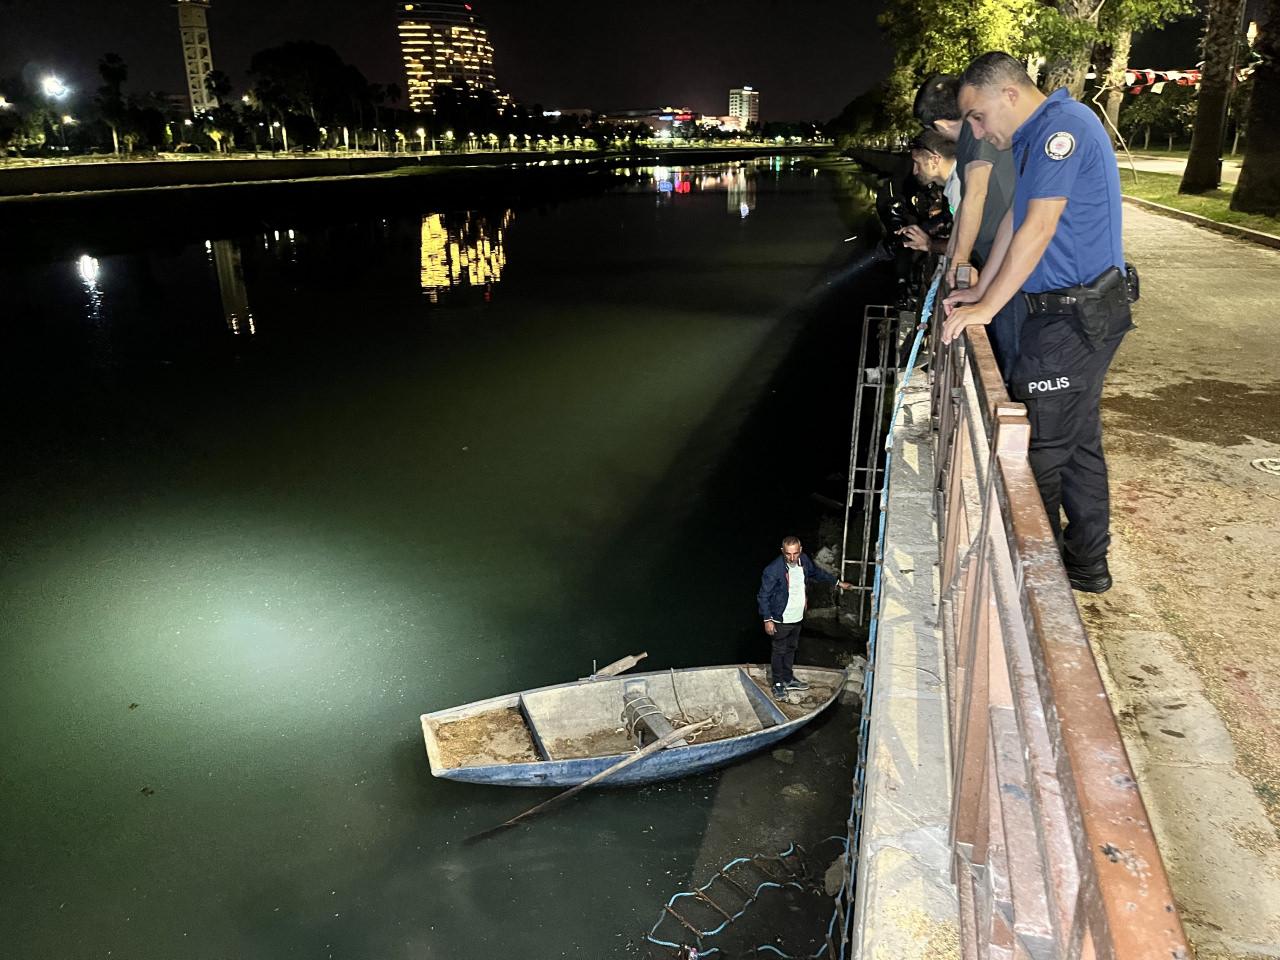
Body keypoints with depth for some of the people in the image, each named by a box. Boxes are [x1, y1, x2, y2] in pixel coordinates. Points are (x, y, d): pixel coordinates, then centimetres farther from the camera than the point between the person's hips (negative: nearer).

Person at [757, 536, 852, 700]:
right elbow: (763, 596, -17)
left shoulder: (804, 560, -7)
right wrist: (767, 619, -18)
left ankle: (788, 679, 38)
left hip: (798, 618, 6)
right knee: (779, 651, 9)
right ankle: (778, 684, 24)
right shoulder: (773, 570, -26)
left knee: (791, 648, 22)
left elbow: (817, 572, 15)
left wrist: (838, 582, 22)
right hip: (781, 620, -6)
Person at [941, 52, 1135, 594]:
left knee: (1038, 444, -3)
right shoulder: (1035, 137, 15)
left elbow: (1038, 229, -22)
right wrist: (980, 292, 15)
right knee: (1077, 438, 15)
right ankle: (1087, 563, 27)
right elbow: (1014, 221, 19)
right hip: (1077, 310, 10)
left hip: (1076, 315, -10)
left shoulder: (1063, 126, -16)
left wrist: (986, 308, -18)